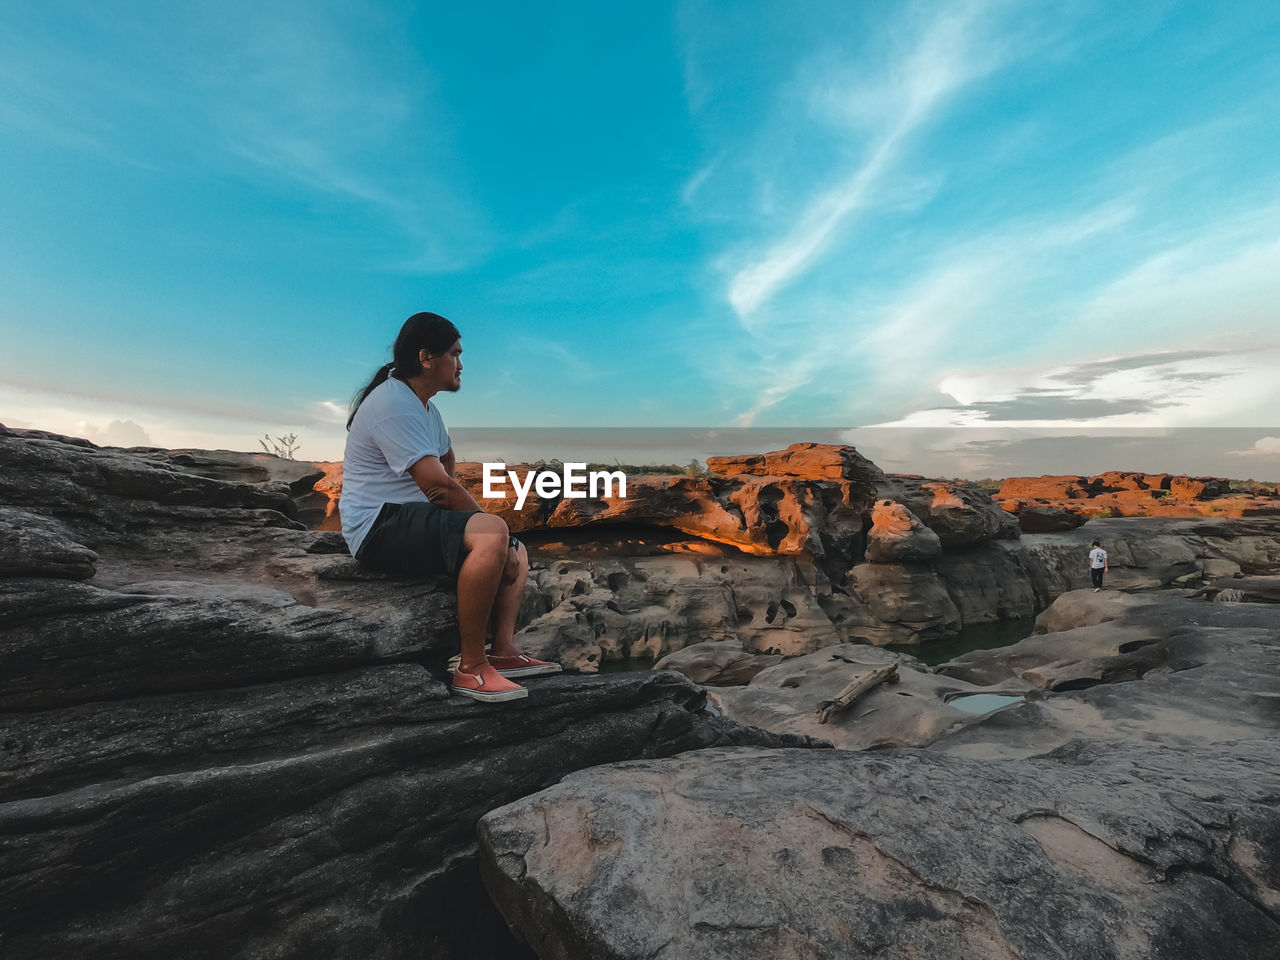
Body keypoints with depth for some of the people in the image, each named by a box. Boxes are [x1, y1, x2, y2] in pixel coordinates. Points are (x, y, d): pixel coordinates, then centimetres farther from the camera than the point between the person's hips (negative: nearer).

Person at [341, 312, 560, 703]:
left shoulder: (423, 406, 17)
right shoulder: (393, 404, -17)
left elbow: (447, 463, 31)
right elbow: (439, 485, -23)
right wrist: (483, 520, -12)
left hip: (412, 521, 11)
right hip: (381, 527, -11)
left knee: (517, 552, 11)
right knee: (493, 534, -34)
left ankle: (503, 651, -4)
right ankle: (470, 668, -25)